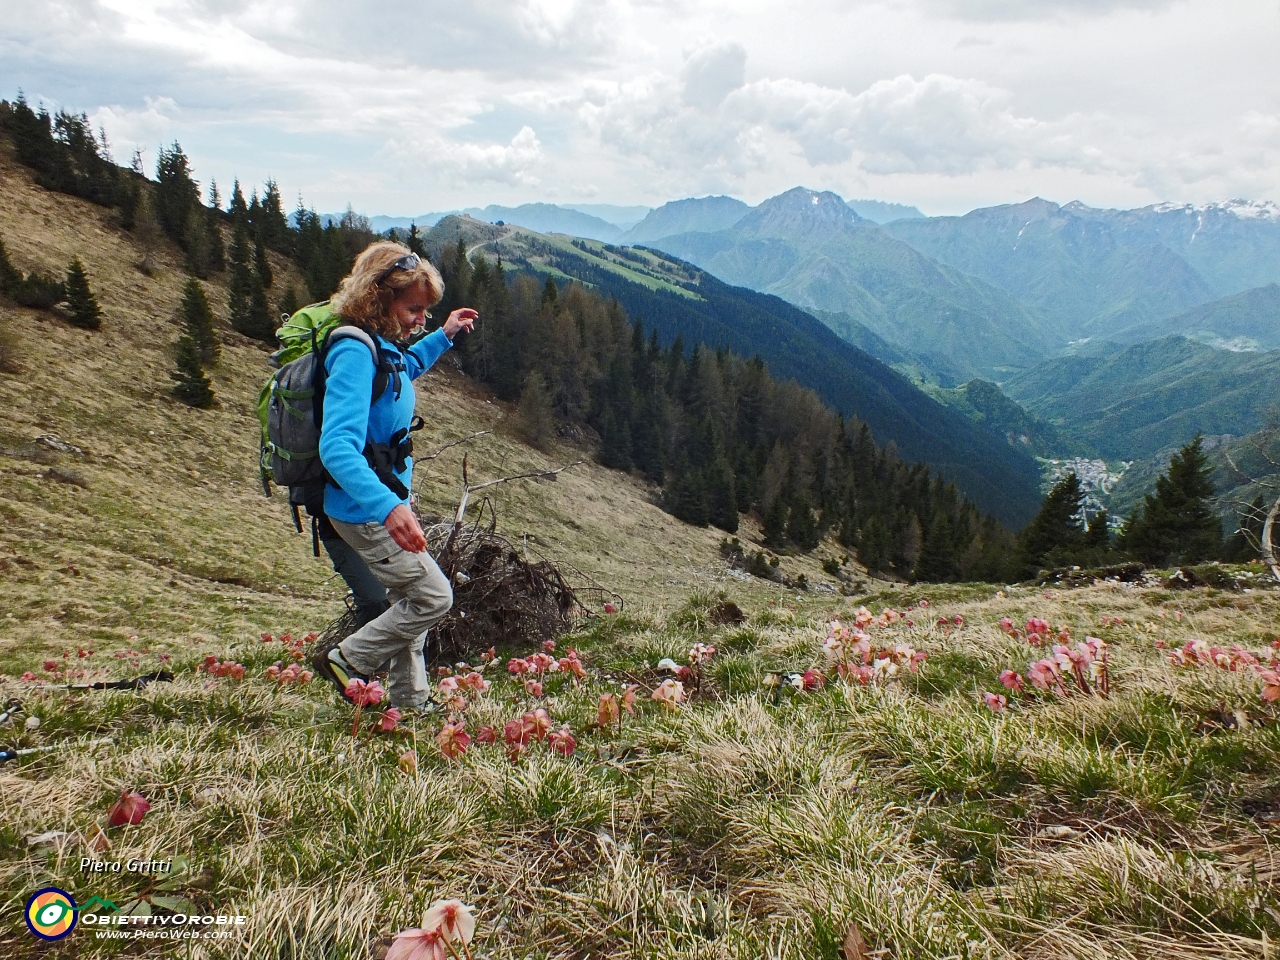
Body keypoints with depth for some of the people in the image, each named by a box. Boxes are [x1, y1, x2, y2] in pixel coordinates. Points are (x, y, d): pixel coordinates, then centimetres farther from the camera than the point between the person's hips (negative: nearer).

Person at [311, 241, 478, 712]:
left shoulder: (383, 346, 5)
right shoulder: (354, 353, -24)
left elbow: (406, 369, 34)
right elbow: (337, 447, -36)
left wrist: (443, 336, 24)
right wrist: (388, 507, -47)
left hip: (385, 502, 10)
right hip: (364, 508, -10)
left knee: (408, 600, 19)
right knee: (433, 597, -3)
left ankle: (411, 702, 32)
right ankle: (346, 661, 14)